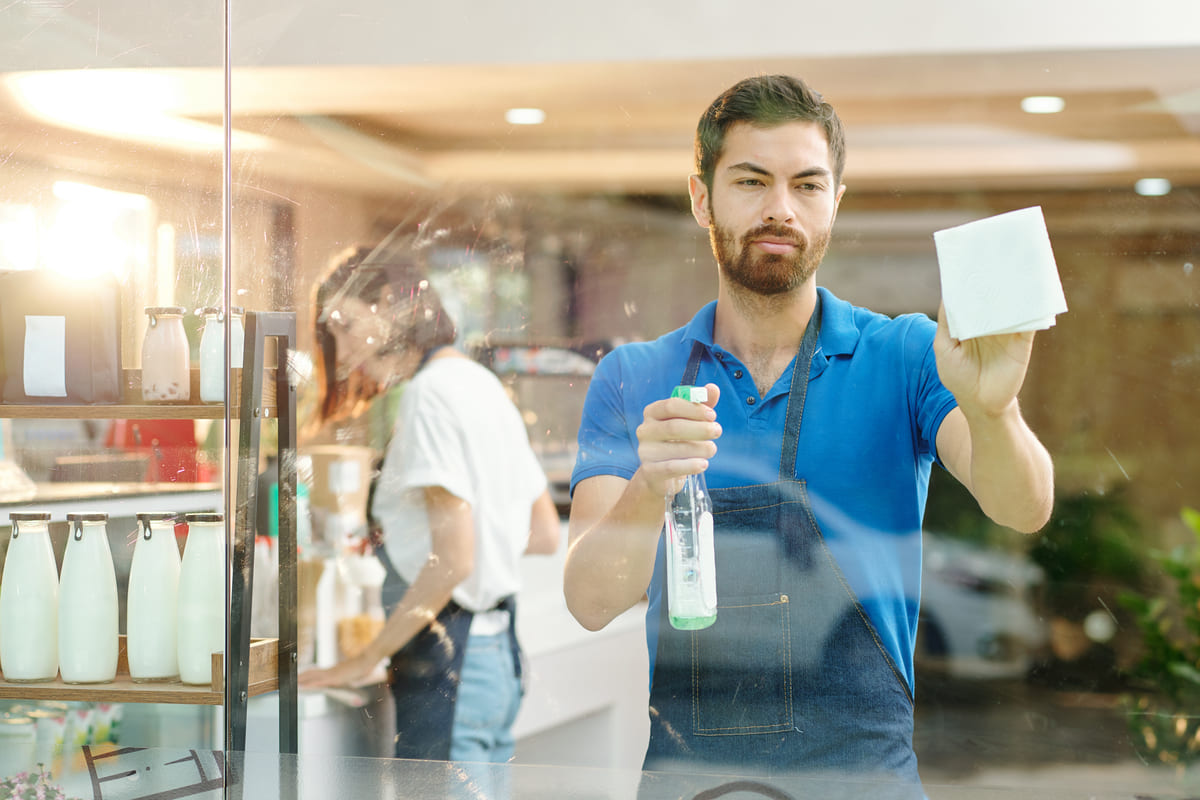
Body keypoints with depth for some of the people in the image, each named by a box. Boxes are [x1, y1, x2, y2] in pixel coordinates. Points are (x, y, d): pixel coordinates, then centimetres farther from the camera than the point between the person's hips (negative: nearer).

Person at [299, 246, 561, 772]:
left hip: (449, 662, -10)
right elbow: (545, 534, 19)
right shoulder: (482, 383, 15)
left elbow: (453, 559, -20)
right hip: (498, 649, 10)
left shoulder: (432, 392, -12)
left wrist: (367, 659, -12)